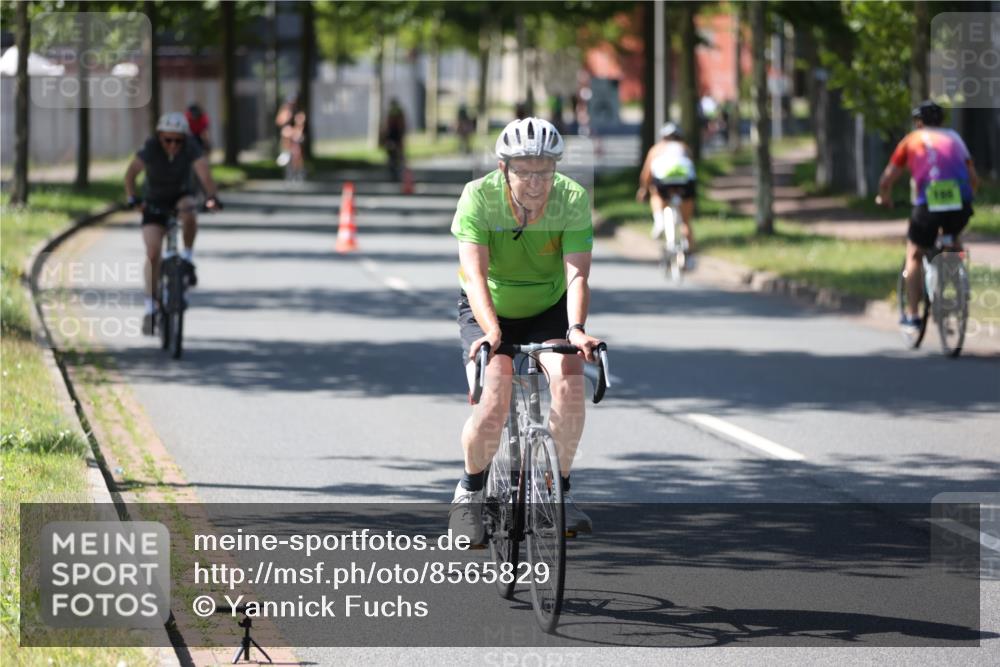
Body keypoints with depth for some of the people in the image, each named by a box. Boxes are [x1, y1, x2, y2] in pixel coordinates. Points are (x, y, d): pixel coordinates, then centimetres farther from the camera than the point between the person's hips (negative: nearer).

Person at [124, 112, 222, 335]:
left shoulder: (190, 147, -22)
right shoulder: (151, 148, -24)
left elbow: (203, 171, -35)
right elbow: (131, 172, -31)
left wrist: (212, 196, -53)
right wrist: (132, 197, -48)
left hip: (180, 196, 1)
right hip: (155, 201, -1)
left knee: (189, 214, -35)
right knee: (153, 253, -14)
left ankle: (187, 258, -10)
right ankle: (150, 307, -5)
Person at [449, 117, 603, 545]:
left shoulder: (573, 199, -21)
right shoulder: (479, 197, -24)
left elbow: (577, 273, -28)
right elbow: (475, 275, -31)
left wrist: (576, 329, -45)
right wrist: (492, 332, -46)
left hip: (548, 309, 2)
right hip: (488, 311, -2)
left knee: (570, 380, -26)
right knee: (493, 402, -23)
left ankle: (559, 490, -6)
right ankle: (470, 489, 5)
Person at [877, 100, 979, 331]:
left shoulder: (912, 140, 15)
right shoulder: (954, 138, 23)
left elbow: (887, 180, 12)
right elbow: (974, 179, 20)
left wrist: (884, 199, 33)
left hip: (928, 205, -3)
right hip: (961, 207, 3)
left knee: (914, 255, 18)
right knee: (953, 241, 34)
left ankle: (912, 315, 12)